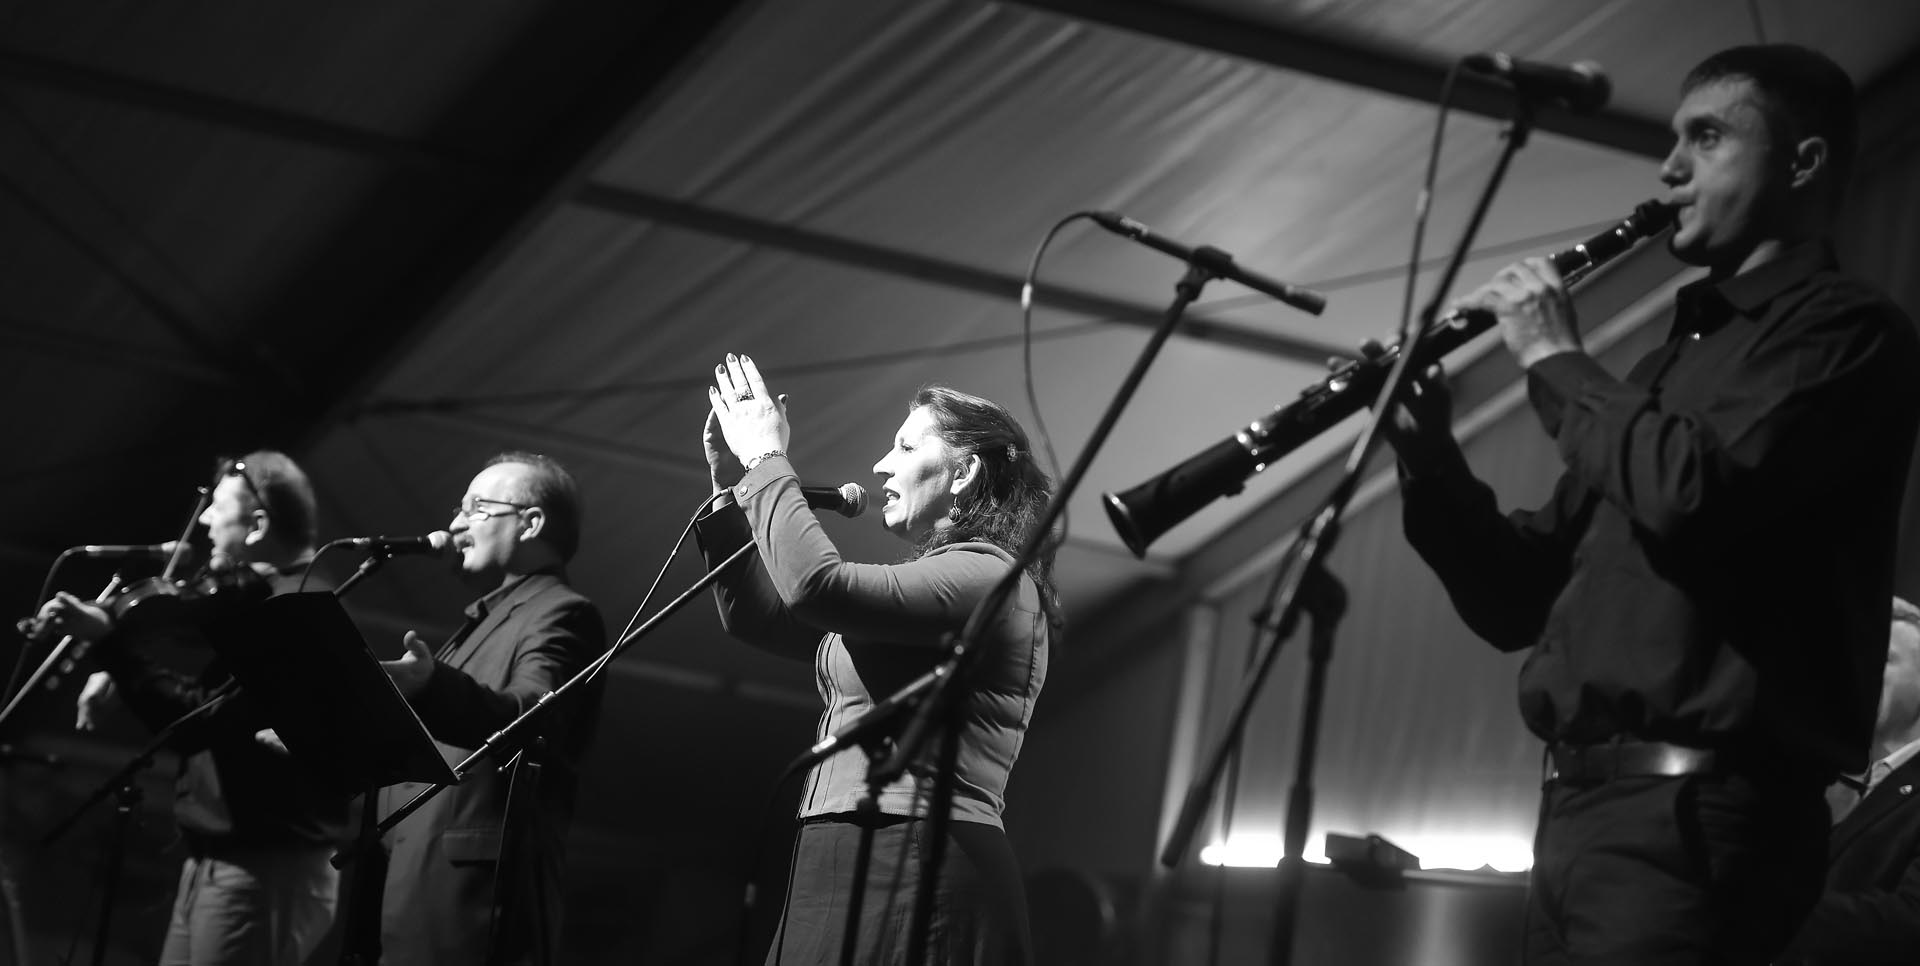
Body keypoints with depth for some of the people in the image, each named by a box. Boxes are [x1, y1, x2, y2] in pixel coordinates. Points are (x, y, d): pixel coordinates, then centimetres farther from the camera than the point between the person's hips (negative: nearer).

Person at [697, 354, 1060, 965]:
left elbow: (814, 585, -20)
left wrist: (767, 459, -8)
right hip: (846, 866, 9)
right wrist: (732, 482, 15)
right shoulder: (921, 587, 24)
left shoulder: (989, 576, -8)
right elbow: (759, 618, 25)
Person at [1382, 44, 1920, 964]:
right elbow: (1519, 602, 19)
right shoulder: (1673, 359, 24)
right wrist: (1429, 456, 3)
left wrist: (1555, 358, -6)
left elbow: (1690, 494, -21)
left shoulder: (1844, 327, -3)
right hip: (1577, 803, 8)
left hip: (1690, 813, -8)